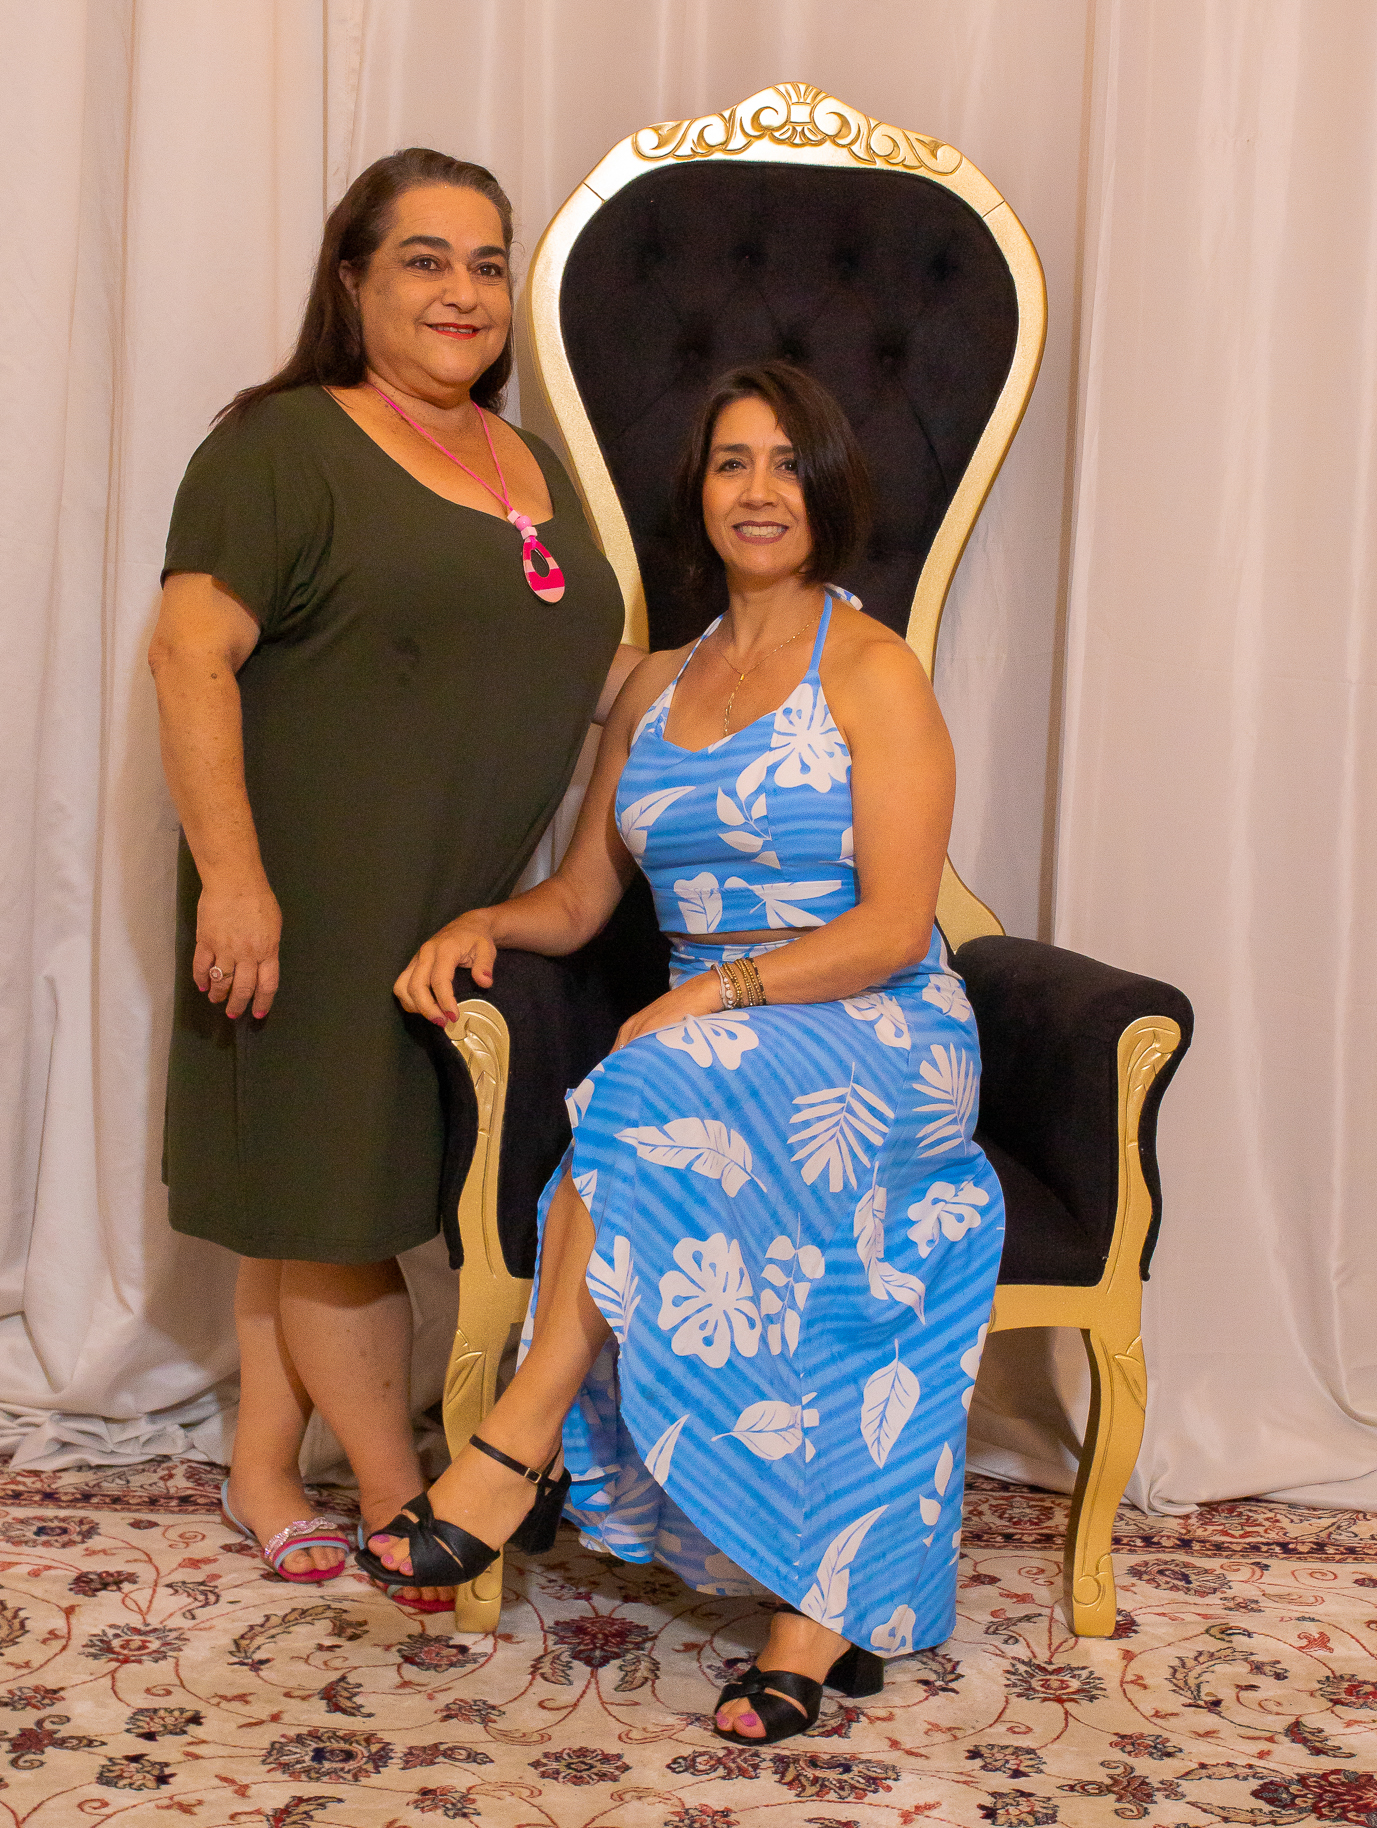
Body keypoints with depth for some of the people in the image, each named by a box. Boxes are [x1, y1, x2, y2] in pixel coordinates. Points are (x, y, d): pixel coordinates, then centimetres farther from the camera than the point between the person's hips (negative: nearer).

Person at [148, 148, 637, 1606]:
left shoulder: (532, 469, 16)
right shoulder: (284, 447, -7)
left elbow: (593, 668, 25)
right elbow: (191, 655, -15)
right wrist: (231, 872, -22)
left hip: (466, 903, 7)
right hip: (321, 896, -6)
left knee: (309, 1192, 14)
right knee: (334, 1187, 2)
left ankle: (264, 1471, 25)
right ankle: (402, 1500, 14)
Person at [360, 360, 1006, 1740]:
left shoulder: (873, 673, 0)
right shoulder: (654, 688, 19)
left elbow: (894, 928, -10)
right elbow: (579, 901, 19)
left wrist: (722, 989, -23)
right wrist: (484, 922, -3)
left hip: (876, 1037, -5)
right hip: (715, 1055, 5)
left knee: (659, 1097, -36)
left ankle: (520, 1451, -31)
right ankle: (835, 1607, -26)